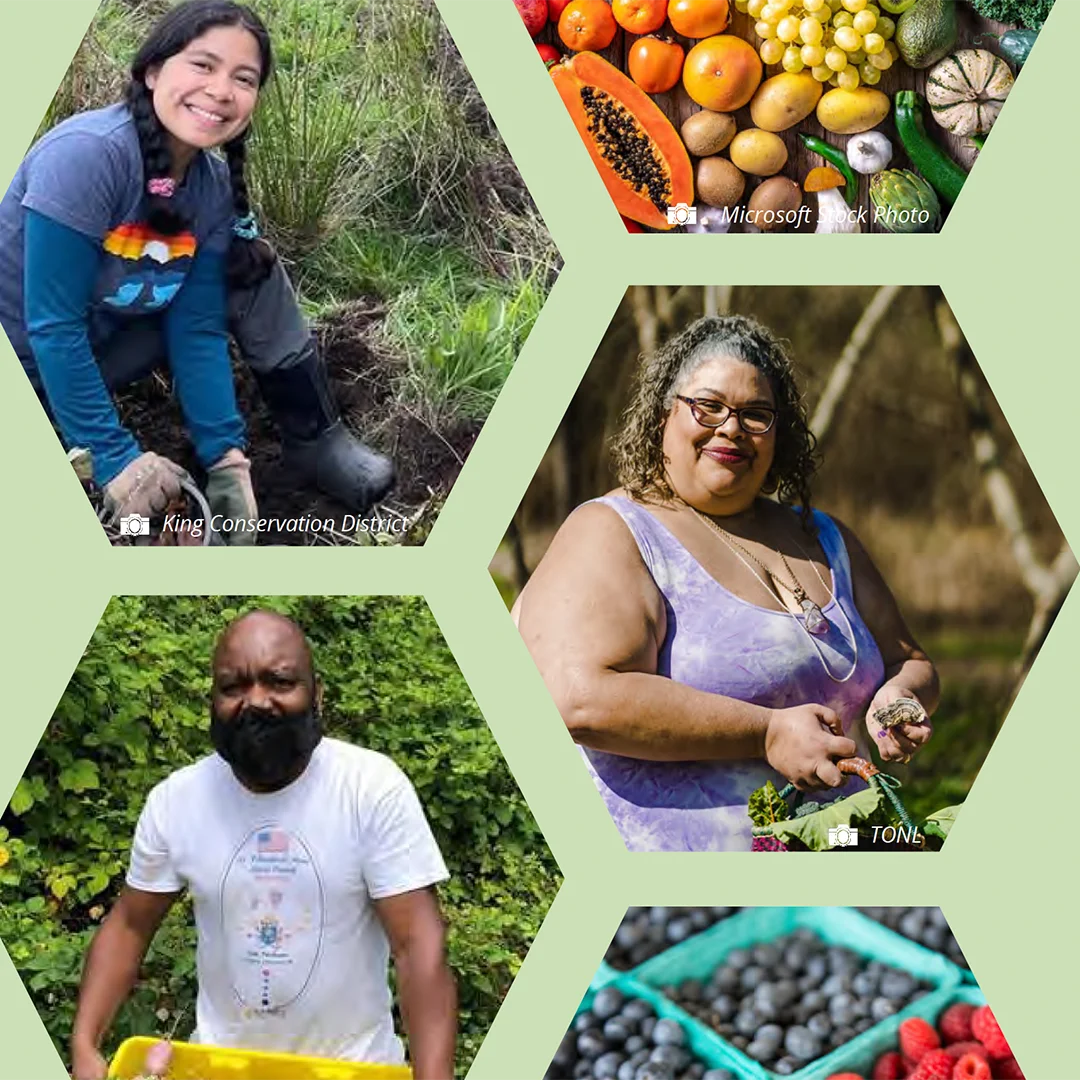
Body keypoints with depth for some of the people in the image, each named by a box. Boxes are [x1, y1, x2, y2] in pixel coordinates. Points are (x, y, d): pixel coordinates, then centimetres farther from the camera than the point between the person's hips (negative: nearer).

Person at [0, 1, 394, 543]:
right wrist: (113, 459, -28)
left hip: (108, 341, 7)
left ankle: (314, 438, 8)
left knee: (252, 270, -2)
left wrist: (225, 456, -17)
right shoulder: (85, 154, -31)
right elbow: (52, 328, -30)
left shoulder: (215, 187, -9)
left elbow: (196, 328, -7)